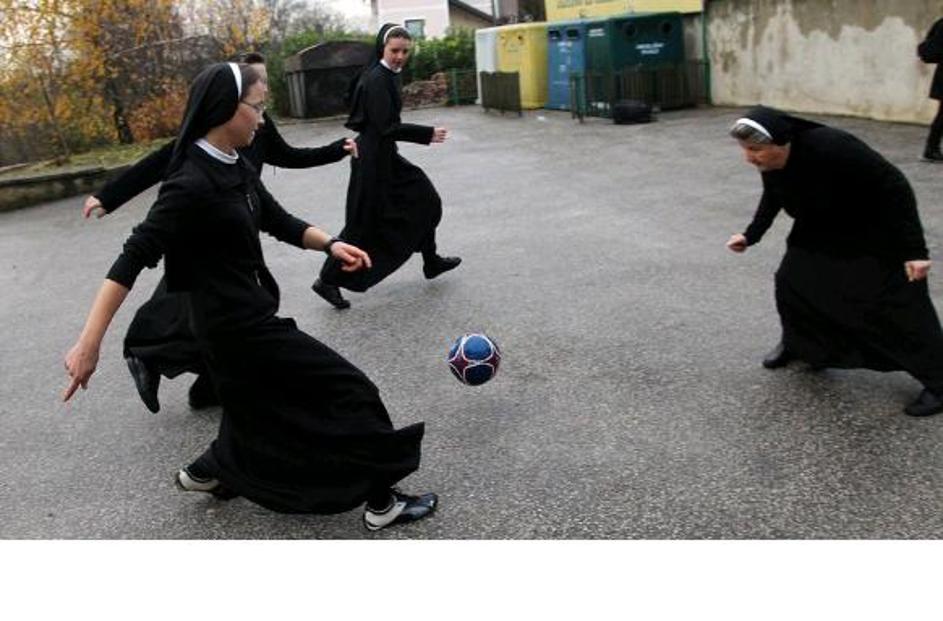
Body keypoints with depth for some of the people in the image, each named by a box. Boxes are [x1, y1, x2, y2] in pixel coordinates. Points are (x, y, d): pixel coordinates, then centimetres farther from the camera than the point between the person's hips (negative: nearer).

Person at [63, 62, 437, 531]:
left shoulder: (237, 169, 4)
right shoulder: (192, 184, -23)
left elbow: (279, 222, 13)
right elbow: (135, 257, -25)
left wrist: (331, 244, -5)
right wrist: (89, 343, -26)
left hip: (245, 315, 9)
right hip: (236, 324, -9)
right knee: (348, 392, -3)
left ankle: (205, 471, 47)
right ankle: (381, 502, 10)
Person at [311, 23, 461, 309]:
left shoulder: (386, 76, 11)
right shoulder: (376, 79, -19)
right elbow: (386, 127, -24)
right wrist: (428, 134, -20)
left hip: (384, 156, 10)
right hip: (373, 158, -10)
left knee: (424, 201, 16)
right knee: (365, 222, -3)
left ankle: (431, 262, 29)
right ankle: (328, 281, 8)